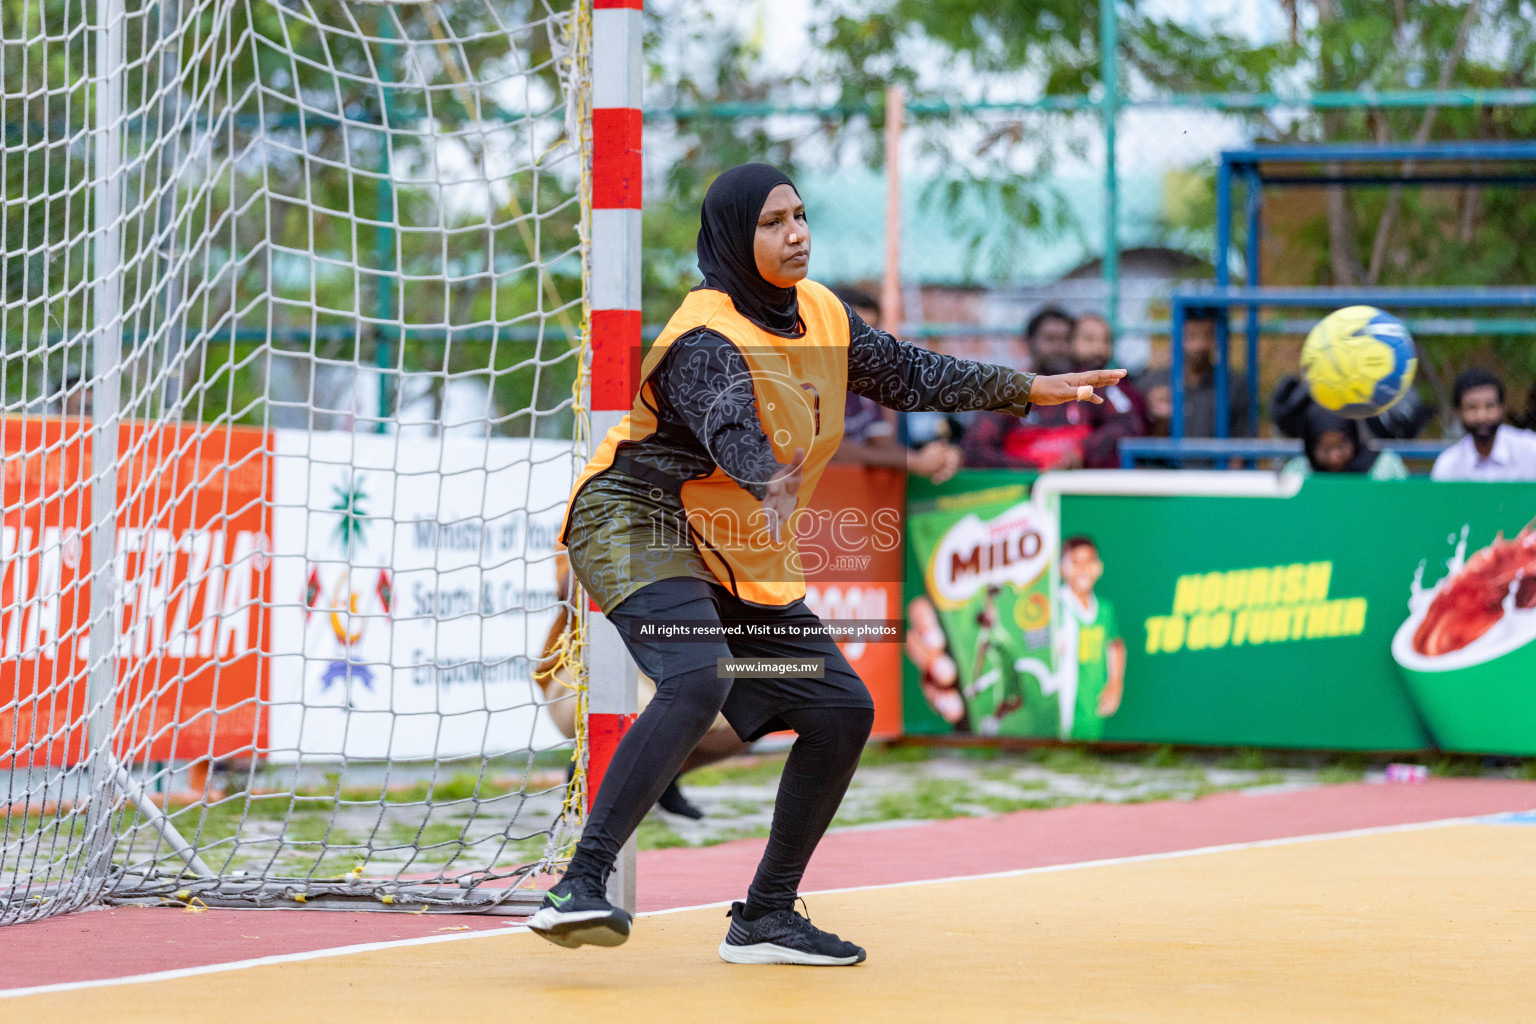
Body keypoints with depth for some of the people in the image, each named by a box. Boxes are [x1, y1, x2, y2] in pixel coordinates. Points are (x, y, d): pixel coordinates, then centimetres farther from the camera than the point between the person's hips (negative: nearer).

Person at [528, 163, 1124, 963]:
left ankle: (765, 918, 16)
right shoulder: (707, 336, -20)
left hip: (742, 565, 9)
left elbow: (907, 375, 19)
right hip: (638, 525, -9)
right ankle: (580, 886, -39)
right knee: (696, 683, -34)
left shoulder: (821, 315, 6)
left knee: (842, 711, 5)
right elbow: (729, 424, -41)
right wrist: (770, 484, -62)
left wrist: (1026, 389, 18)